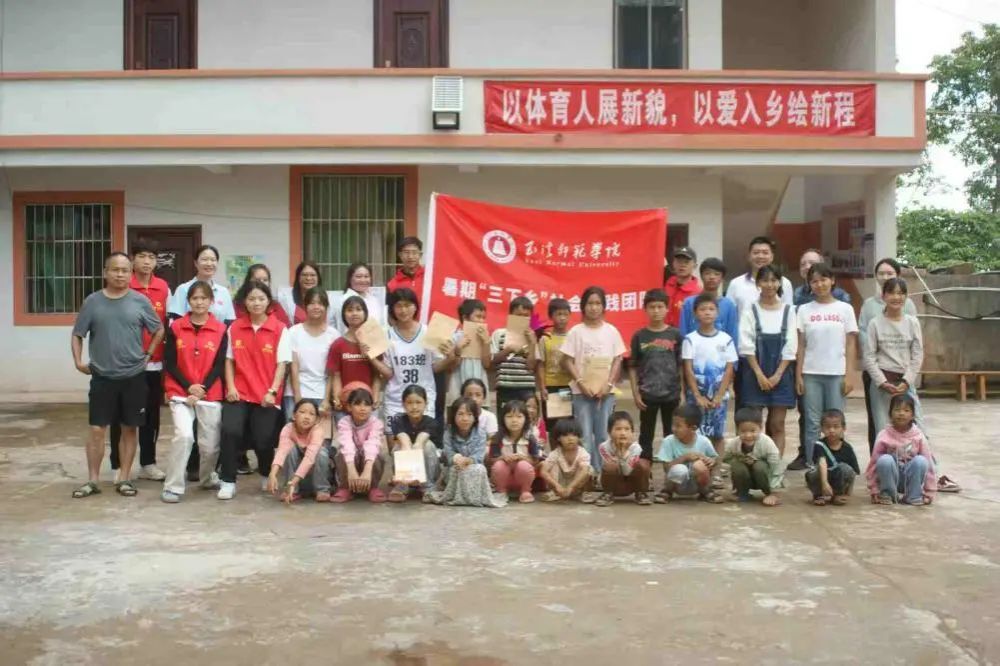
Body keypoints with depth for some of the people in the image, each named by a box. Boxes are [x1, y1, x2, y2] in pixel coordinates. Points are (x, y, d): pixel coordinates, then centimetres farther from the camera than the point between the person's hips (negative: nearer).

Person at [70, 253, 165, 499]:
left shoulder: (140, 301, -2)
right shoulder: (92, 302, 0)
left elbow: (159, 330, 8)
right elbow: (77, 335, 6)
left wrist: (148, 354, 0)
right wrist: (78, 360, -5)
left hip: (133, 376, 0)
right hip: (102, 377, 0)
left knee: (129, 428, 8)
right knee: (97, 429, 2)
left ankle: (124, 478, 18)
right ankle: (93, 480, 12)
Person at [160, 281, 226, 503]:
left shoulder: (220, 330, 1)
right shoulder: (176, 327, 1)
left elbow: (220, 365, -1)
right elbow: (169, 363, 0)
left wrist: (202, 389, -12)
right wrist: (188, 387, -11)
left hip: (210, 395, 1)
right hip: (181, 393, -1)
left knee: (210, 444, 5)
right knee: (183, 435, -19)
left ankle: (208, 479, 34)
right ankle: (173, 487, -7)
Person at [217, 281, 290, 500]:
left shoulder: (280, 329, -2)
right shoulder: (235, 328, 5)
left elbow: (282, 364, -4)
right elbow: (229, 360, 9)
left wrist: (272, 391, -12)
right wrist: (231, 387, -3)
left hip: (266, 396, -1)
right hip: (239, 393, 2)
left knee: (263, 440, -4)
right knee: (230, 431, -19)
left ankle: (267, 476, 28)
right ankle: (228, 482, -5)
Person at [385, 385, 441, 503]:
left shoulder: (431, 423, -17)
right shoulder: (398, 421, -15)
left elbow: (419, 442, -37)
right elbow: (405, 442, -35)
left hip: (426, 471, -1)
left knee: (427, 444, -28)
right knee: (400, 446, -26)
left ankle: (428, 488, -17)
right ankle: (401, 487, -16)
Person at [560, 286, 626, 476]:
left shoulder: (611, 331, 5)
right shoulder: (576, 331, 2)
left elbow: (618, 360, 4)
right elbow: (567, 361, 0)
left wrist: (608, 383, -8)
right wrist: (581, 382, -11)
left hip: (605, 390, 1)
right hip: (582, 391, -1)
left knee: (603, 434, 2)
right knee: (584, 435, -1)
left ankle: (604, 472, 11)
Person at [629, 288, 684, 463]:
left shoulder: (675, 335, 0)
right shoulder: (639, 336, -1)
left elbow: (682, 366, 4)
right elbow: (633, 367, 2)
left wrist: (683, 392, 0)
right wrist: (636, 394, -4)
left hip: (672, 394, 0)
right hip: (647, 395, 0)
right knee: (646, 435, 7)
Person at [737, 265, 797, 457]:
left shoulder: (788, 310, 4)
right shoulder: (750, 310, 1)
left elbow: (790, 347, 0)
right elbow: (747, 346, -4)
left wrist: (777, 375, -7)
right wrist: (760, 374, -10)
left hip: (780, 373, 1)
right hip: (755, 372, -1)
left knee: (777, 425, 2)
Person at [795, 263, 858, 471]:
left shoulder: (845, 309, 4)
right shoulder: (804, 310, 5)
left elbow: (851, 345, 2)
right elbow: (800, 346, 5)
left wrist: (848, 375, -5)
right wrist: (798, 375, -1)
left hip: (836, 374, -1)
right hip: (811, 373, 1)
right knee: (812, 424, 2)